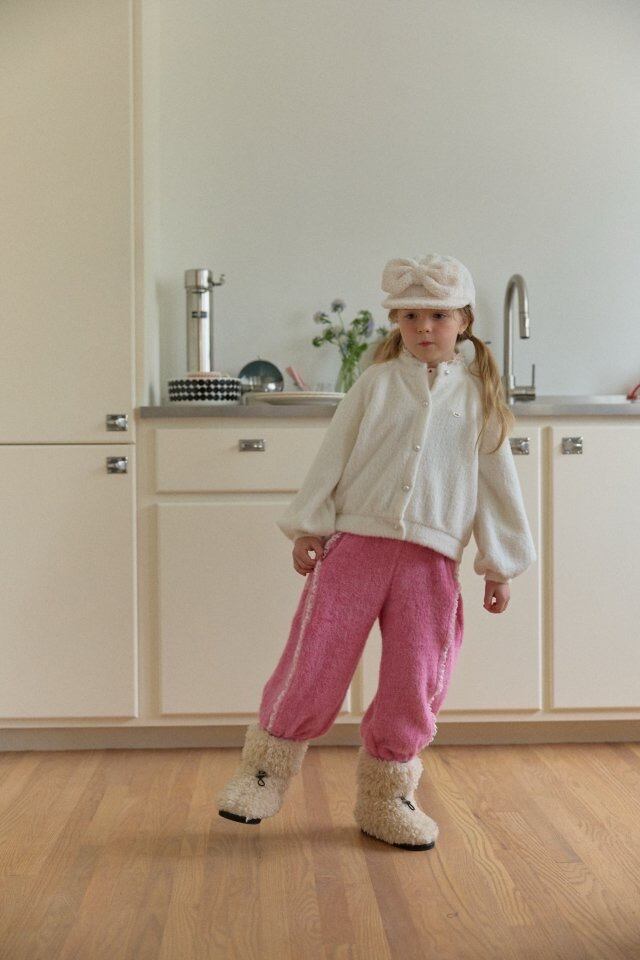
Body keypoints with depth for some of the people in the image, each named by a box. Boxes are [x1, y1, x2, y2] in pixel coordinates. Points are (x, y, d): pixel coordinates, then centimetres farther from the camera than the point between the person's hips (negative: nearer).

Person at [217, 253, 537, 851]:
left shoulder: (478, 396, 9)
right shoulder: (376, 382, 5)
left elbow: (497, 483, 12)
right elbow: (333, 455, 4)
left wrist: (499, 564, 11)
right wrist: (308, 526, -1)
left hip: (430, 560, 2)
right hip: (354, 542, -1)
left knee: (415, 684, 5)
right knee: (315, 663, -1)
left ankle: (385, 797, 24)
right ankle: (266, 769, 20)